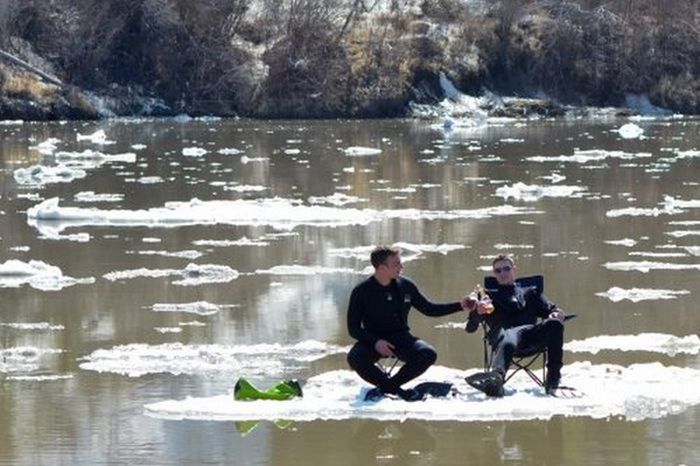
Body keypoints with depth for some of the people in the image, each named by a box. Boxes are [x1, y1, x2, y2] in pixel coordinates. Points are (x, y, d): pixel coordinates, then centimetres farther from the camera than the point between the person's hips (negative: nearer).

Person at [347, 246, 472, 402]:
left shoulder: (405, 286, 2)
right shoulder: (361, 291, -9)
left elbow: (429, 309, 12)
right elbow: (353, 328, -7)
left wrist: (460, 306, 4)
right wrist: (375, 342, -24)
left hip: (401, 338, 3)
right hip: (373, 340, -3)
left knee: (428, 354, -27)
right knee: (355, 358, -34)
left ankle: (387, 386, -11)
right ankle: (395, 389, -13)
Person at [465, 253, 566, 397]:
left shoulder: (531, 292, 38)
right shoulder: (490, 296, 34)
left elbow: (550, 309, 26)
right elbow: (470, 327, 22)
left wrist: (556, 314, -1)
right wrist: (477, 312, -2)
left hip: (530, 331, 2)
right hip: (505, 330, -2)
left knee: (554, 324, -33)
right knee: (507, 343, -43)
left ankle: (553, 379, -35)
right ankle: (495, 379, -75)